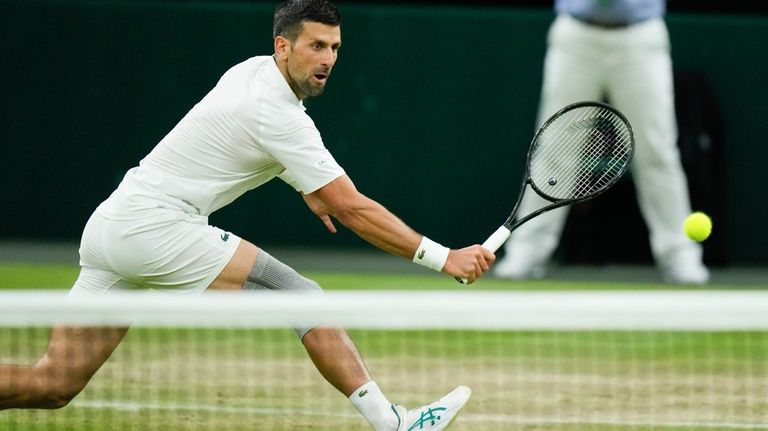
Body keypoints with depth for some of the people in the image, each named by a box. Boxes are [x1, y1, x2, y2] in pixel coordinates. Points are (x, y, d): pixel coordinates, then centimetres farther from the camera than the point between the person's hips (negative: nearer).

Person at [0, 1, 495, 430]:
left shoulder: (252, 70, 13)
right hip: (156, 226, -9)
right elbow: (352, 209, -15)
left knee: (54, 384, 4)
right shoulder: (281, 118, -14)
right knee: (303, 298, -8)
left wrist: (304, 184, 30)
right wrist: (443, 258, -14)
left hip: (109, 227, 9)